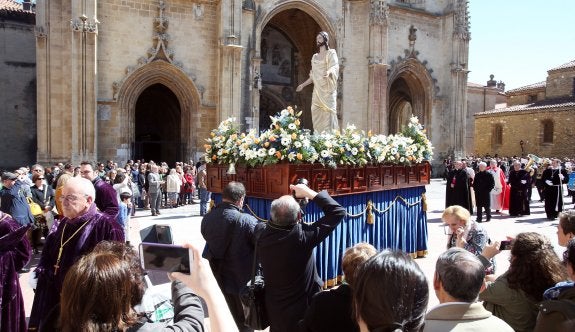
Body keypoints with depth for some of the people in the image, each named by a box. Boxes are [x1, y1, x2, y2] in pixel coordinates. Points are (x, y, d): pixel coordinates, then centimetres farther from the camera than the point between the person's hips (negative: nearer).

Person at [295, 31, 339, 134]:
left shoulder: (331, 53, 3)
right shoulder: (315, 56, 20)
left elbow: (335, 67, -16)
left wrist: (328, 72, -37)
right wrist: (302, 85, 21)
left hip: (327, 90, -5)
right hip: (317, 90, 6)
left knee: (328, 114, -11)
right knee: (317, 115, -2)